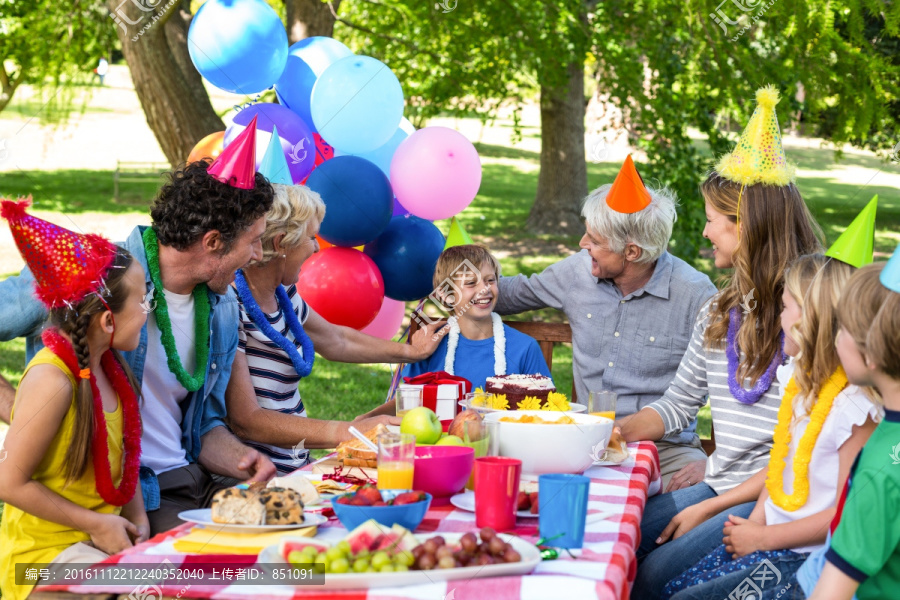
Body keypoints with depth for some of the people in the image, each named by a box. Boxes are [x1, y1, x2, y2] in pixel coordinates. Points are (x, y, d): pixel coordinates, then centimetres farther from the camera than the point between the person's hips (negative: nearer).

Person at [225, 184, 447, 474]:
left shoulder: (282, 295, 10)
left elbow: (336, 340, 32)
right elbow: (245, 421, -22)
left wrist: (408, 351, 37)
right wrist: (347, 433, -27)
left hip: (295, 469, 8)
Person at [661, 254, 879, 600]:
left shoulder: (854, 407, -21)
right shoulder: (801, 381, 8)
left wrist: (764, 537, -16)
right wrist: (755, 523, -1)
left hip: (810, 555, -9)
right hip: (769, 536, 9)